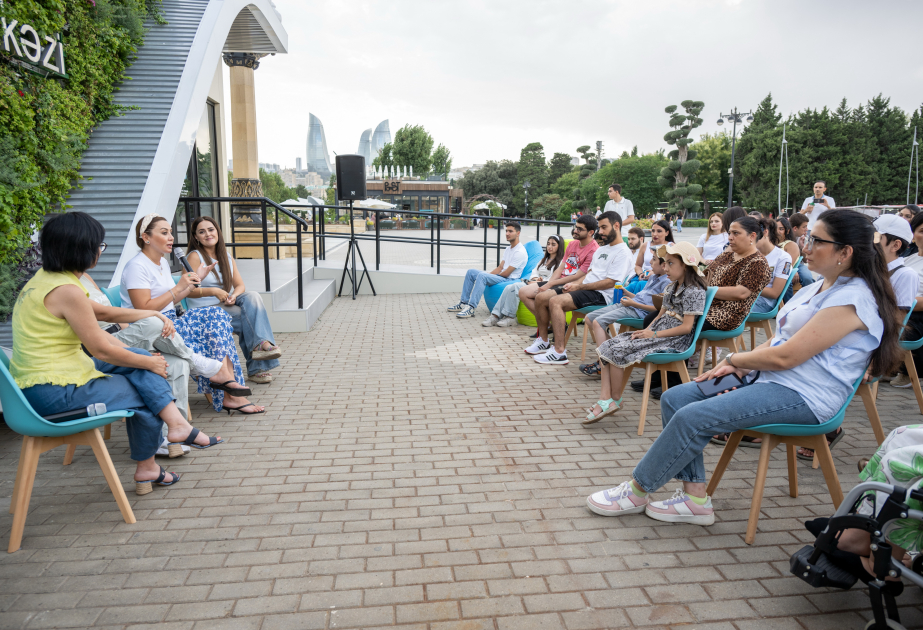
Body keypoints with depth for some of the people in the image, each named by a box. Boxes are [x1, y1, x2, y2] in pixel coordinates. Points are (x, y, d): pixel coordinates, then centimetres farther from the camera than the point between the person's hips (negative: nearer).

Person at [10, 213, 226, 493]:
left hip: (35, 383, 10)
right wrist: (150, 363, -4)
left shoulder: (43, 279, 10)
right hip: (56, 392, -10)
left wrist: (153, 313, 20)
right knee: (144, 393, 6)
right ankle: (146, 468, 26)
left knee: (138, 358, 7)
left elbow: (101, 312, 19)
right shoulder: (66, 290, -23)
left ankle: (176, 423, -2)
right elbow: (102, 351, -18)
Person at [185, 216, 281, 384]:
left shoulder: (226, 256, 14)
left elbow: (240, 285, 8)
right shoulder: (195, 257, -5)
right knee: (249, 317, -27)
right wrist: (214, 291, -27)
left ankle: (260, 344, -37)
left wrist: (234, 296, -15)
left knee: (252, 296, -26)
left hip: (227, 305, 5)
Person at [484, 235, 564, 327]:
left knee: (515, 286, -28)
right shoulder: (544, 260, 29)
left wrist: (536, 282, -14)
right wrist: (535, 278, -3)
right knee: (509, 287, -19)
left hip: (543, 286, -8)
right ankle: (495, 315, -27)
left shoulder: (561, 262, 2)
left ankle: (510, 317, -23)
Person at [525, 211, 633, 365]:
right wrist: (574, 284, 2)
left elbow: (610, 283, -17)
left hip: (600, 295, -10)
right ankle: (543, 341, 12)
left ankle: (559, 352, -29)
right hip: (586, 288, 10)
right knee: (541, 298, 1)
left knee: (555, 301, -30)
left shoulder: (623, 253, -9)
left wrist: (579, 287, -16)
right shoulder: (602, 249, 22)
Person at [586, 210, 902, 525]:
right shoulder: (817, 288, 16)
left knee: (692, 416, -23)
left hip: (803, 396, -10)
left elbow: (784, 356, -21)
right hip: (770, 379, 10)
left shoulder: (852, 298, -16)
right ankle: (695, 497, -2)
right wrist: (736, 367, -1)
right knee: (674, 398, -4)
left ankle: (636, 491, -5)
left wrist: (734, 359, -4)